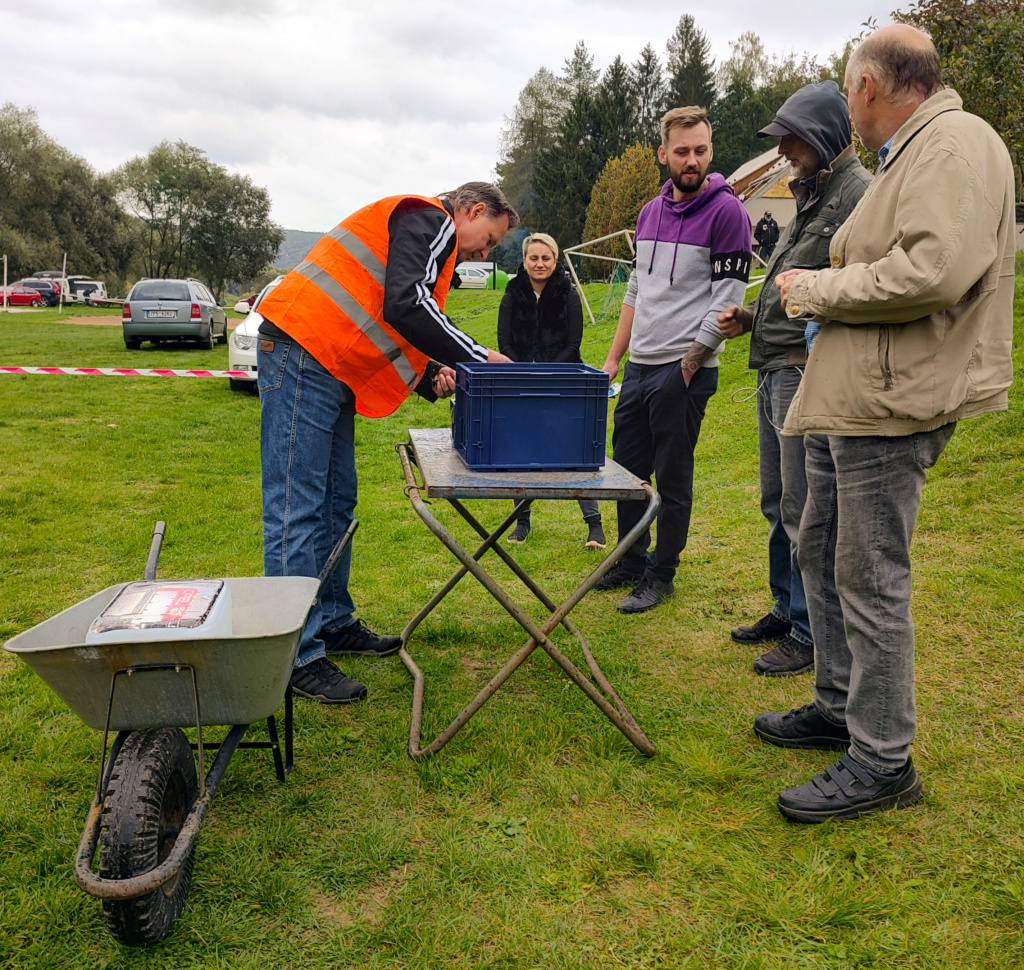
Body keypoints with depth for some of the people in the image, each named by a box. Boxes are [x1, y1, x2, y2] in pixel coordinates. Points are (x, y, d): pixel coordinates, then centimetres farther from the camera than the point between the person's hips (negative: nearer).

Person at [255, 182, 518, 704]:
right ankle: (297, 656, -4)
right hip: (301, 353, -11)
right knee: (297, 510, -8)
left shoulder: (434, 244, 27)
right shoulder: (430, 220, -5)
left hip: (328, 367, 11)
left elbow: (392, 325, 25)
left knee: (336, 504, 15)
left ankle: (333, 623, 26)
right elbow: (404, 307, -21)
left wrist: (429, 376, 8)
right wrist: (479, 357, -13)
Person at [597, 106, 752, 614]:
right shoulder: (650, 211, 13)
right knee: (627, 468, 13)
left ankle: (661, 575, 17)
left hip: (685, 370, -7)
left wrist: (687, 367, -15)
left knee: (672, 478, 3)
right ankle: (631, 560, 30)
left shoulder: (727, 212, -8)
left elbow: (727, 301, -12)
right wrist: (613, 358, 14)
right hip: (638, 366, 7)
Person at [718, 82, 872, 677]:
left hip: (810, 373, -10)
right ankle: (786, 610, 31)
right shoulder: (813, 194, 20)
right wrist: (752, 318, 12)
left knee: (805, 513, -3)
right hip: (775, 372, 10)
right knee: (779, 505, 17)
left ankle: (812, 634, 9)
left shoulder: (860, 193, -10)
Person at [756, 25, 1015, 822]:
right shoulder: (912, 152, 20)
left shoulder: (956, 144, -12)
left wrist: (816, 290, -15)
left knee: (871, 580, -4)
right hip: (850, 398, 11)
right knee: (820, 552, 19)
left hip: (891, 402, -11)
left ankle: (883, 764, 9)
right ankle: (840, 707, 34)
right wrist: (825, 286, 12)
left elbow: (934, 271, -27)